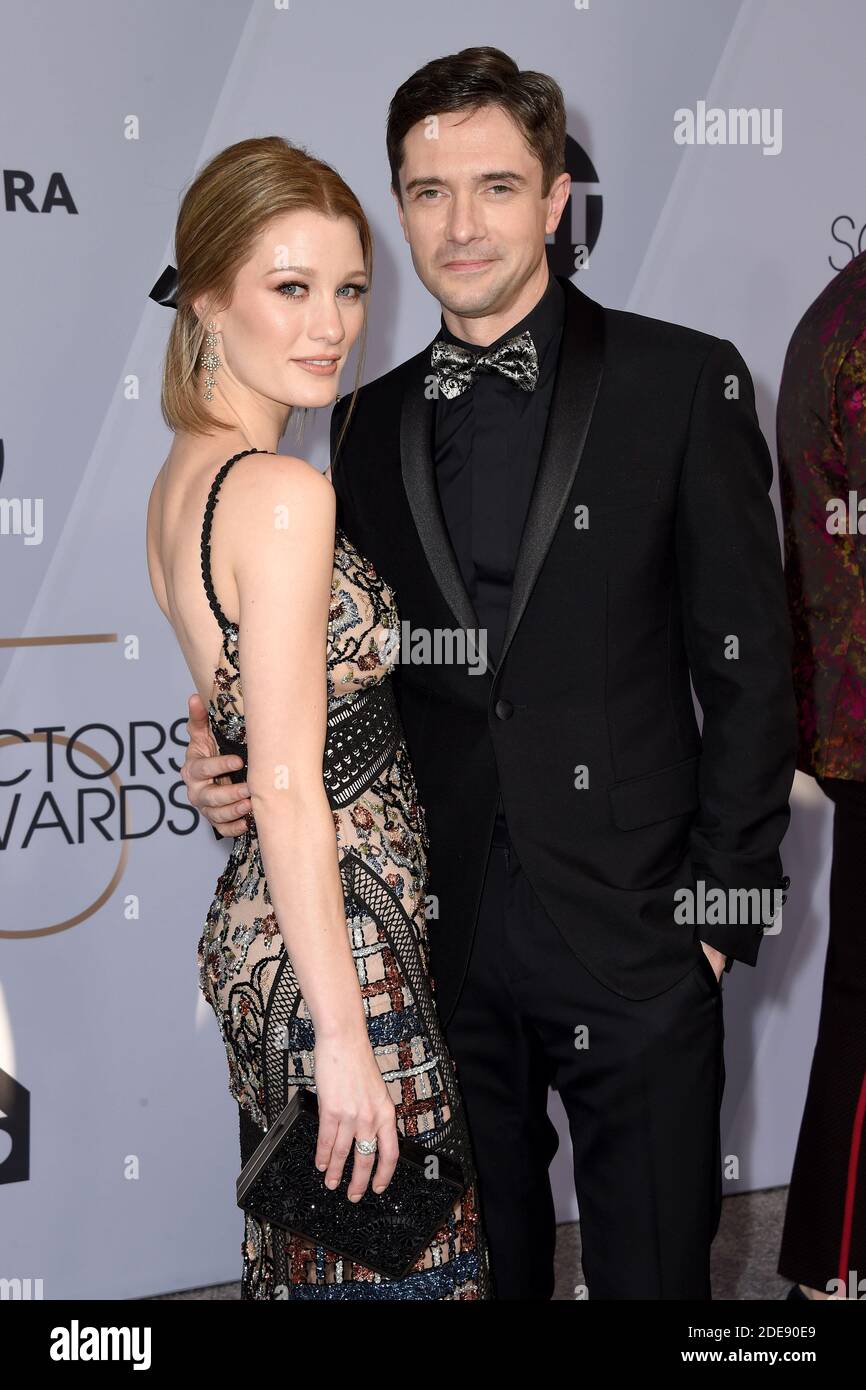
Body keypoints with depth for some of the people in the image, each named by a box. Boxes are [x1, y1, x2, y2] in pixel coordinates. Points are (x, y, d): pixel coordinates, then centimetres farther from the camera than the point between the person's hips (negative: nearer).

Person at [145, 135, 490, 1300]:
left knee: (303, 1253, 21)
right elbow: (289, 789, -22)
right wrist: (344, 1037, -19)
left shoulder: (181, 479, 9)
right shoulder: (285, 495, -19)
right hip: (343, 951, -9)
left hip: (250, 926, 9)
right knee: (396, 1258, 5)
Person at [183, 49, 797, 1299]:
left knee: (651, 1267, 9)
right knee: (476, 1266, 17)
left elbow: (748, 668, -5)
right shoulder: (370, 423, 8)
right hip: (447, 947, 4)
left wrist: (719, 908, -8)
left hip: (636, 942, -3)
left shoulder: (684, 385, -4)